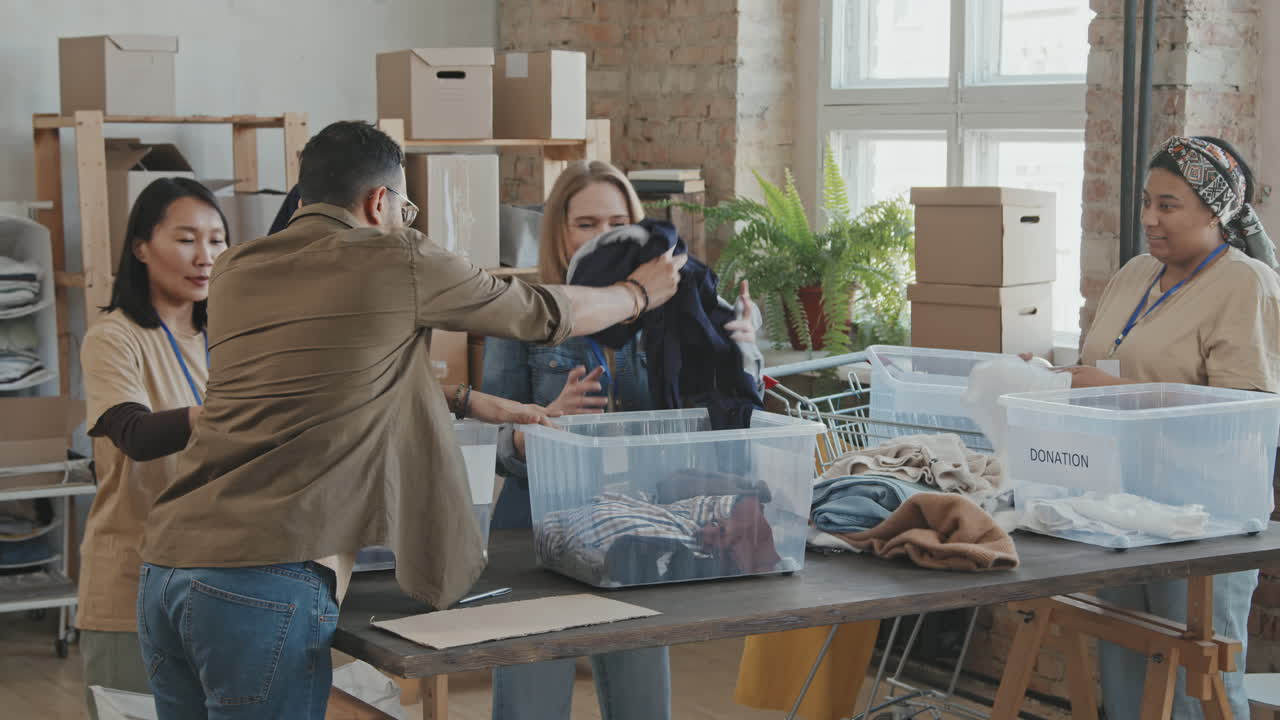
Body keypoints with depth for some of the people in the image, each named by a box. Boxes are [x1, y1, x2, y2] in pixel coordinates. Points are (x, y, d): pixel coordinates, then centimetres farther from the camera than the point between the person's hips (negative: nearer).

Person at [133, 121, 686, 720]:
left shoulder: (234, 271, 16)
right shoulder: (398, 264, -1)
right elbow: (544, 313, 14)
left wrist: (464, 401, 37)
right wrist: (639, 292, 34)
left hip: (164, 565, 7)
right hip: (265, 580, -7)